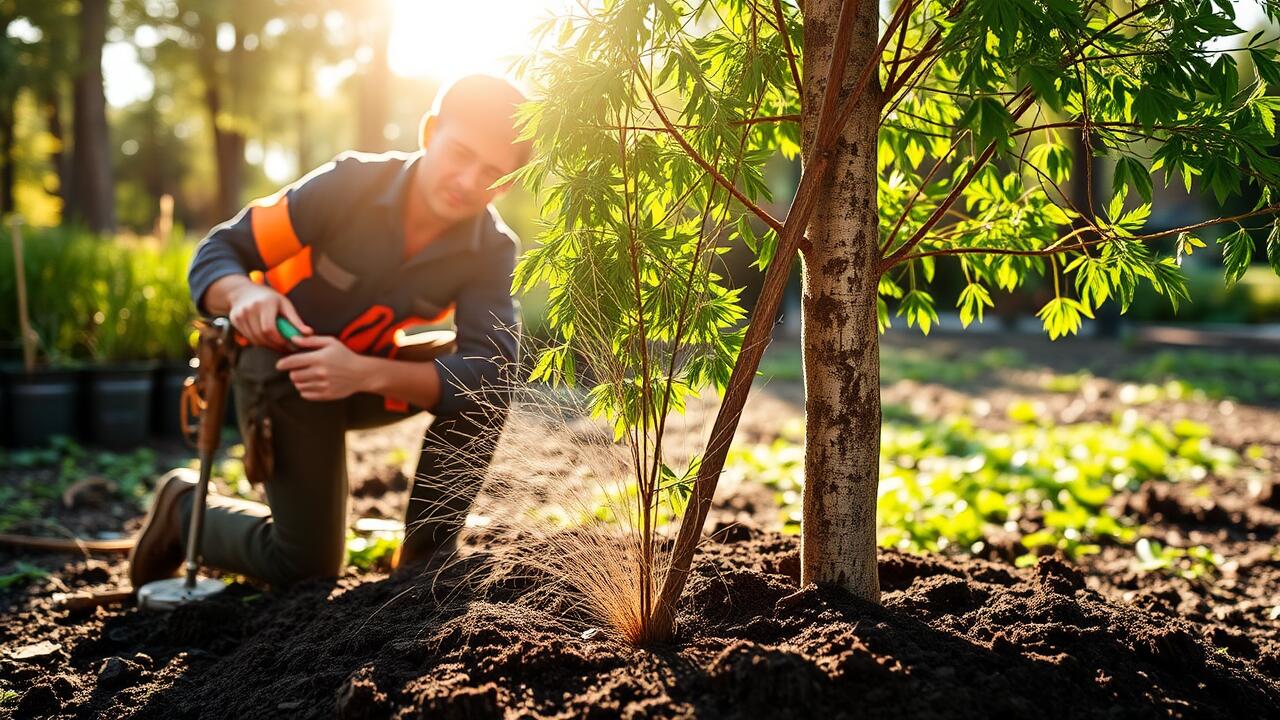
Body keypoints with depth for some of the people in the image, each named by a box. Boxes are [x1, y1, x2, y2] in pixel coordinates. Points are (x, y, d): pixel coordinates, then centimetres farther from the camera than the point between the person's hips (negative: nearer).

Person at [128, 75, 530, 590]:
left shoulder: (491, 251, -19)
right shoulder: (350, 184, -25)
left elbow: (491, 368, -33)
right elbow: (218, 251, -20)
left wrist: (366, 374, -47)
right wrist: (245, 295, -45)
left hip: (373, 379, 3)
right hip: (284, 370, -3)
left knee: (488, 384, -25)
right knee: (306, 567, -5)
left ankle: (424, 558, -10)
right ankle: (185, 509, 23)